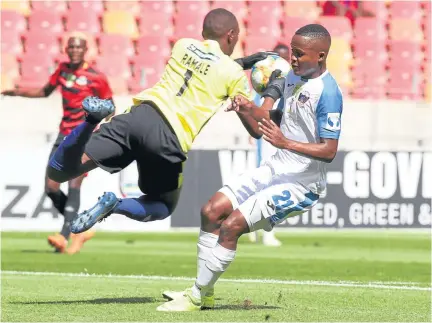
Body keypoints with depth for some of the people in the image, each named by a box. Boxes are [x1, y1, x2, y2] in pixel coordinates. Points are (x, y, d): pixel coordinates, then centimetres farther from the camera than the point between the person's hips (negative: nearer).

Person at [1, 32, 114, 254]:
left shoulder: (96, 77, -7)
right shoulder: (63, 69, 8)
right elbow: (45, 91, 23)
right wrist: (19, 92, 9)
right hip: (64, 135, 6)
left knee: (74, 184, -17)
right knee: (51, 188, 0)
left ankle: (65, 236, -24)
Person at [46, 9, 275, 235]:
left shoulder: (183, 45, 21)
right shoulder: (234, 75, 7)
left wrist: (240, 63, 45)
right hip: (169, 138, -3)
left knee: (58, 171, 3)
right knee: (163, 207, 25)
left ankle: (94, 118, -25)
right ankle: (115, 206, -8)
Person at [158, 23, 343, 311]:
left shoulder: (328, 93, -19)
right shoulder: (292, 78, 8)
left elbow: (329, 151, -24)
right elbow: (262, 130, 15)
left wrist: (285, 142, -33)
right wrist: (248, 110, -5)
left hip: (302, 185, -9)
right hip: (276, 169, 9)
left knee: (232, 225, -16)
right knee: (212, 211, 4)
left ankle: (197, 296, -3)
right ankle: (205, 294, 12)